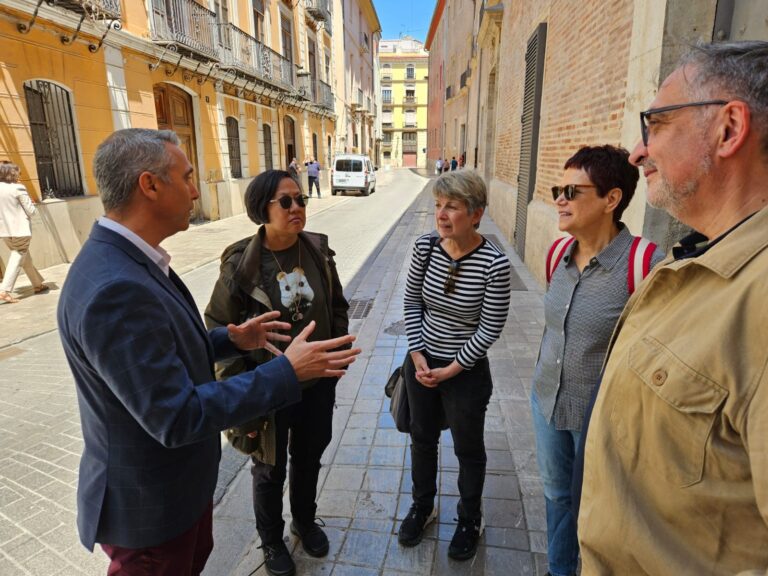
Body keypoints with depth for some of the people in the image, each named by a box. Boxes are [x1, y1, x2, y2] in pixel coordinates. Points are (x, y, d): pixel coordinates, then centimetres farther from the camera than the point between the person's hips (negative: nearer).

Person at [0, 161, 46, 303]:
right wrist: (31, 205, 8)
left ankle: (37, 285, 27)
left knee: (25, 258, 18)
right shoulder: (18, 188, -12)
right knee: (17, 260, -2)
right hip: (20, 230, -7)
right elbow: (31, 211, -11)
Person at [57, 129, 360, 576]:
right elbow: (177, 418, -31)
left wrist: (232, 340, -1)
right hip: (150, 502, -8)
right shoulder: (114, 289, -34)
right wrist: (288, 372, -28)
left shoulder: (125, 259, -2)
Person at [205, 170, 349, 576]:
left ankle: (305, 520, 54)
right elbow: (218, 326, -11)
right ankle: (271, 539, 48)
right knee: (270, 470, 20)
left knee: (309, 458, 25)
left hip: (318, 382, 4)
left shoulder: (318, 251, -7)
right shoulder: (240, 263, -19)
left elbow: (338, 307, 5)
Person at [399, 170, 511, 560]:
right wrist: (418, 355, -6)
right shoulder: (425, 247, -10)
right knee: (422, 438, 21)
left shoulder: (494, 262, -21)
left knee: (468, 449, 16)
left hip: (467, 371, -4)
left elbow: (490, 328, -15)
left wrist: (451, 370, -12)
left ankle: (470, 521, 43)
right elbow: (411, 302, 0)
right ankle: (422, 507, 47)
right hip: (421, 362, 4)